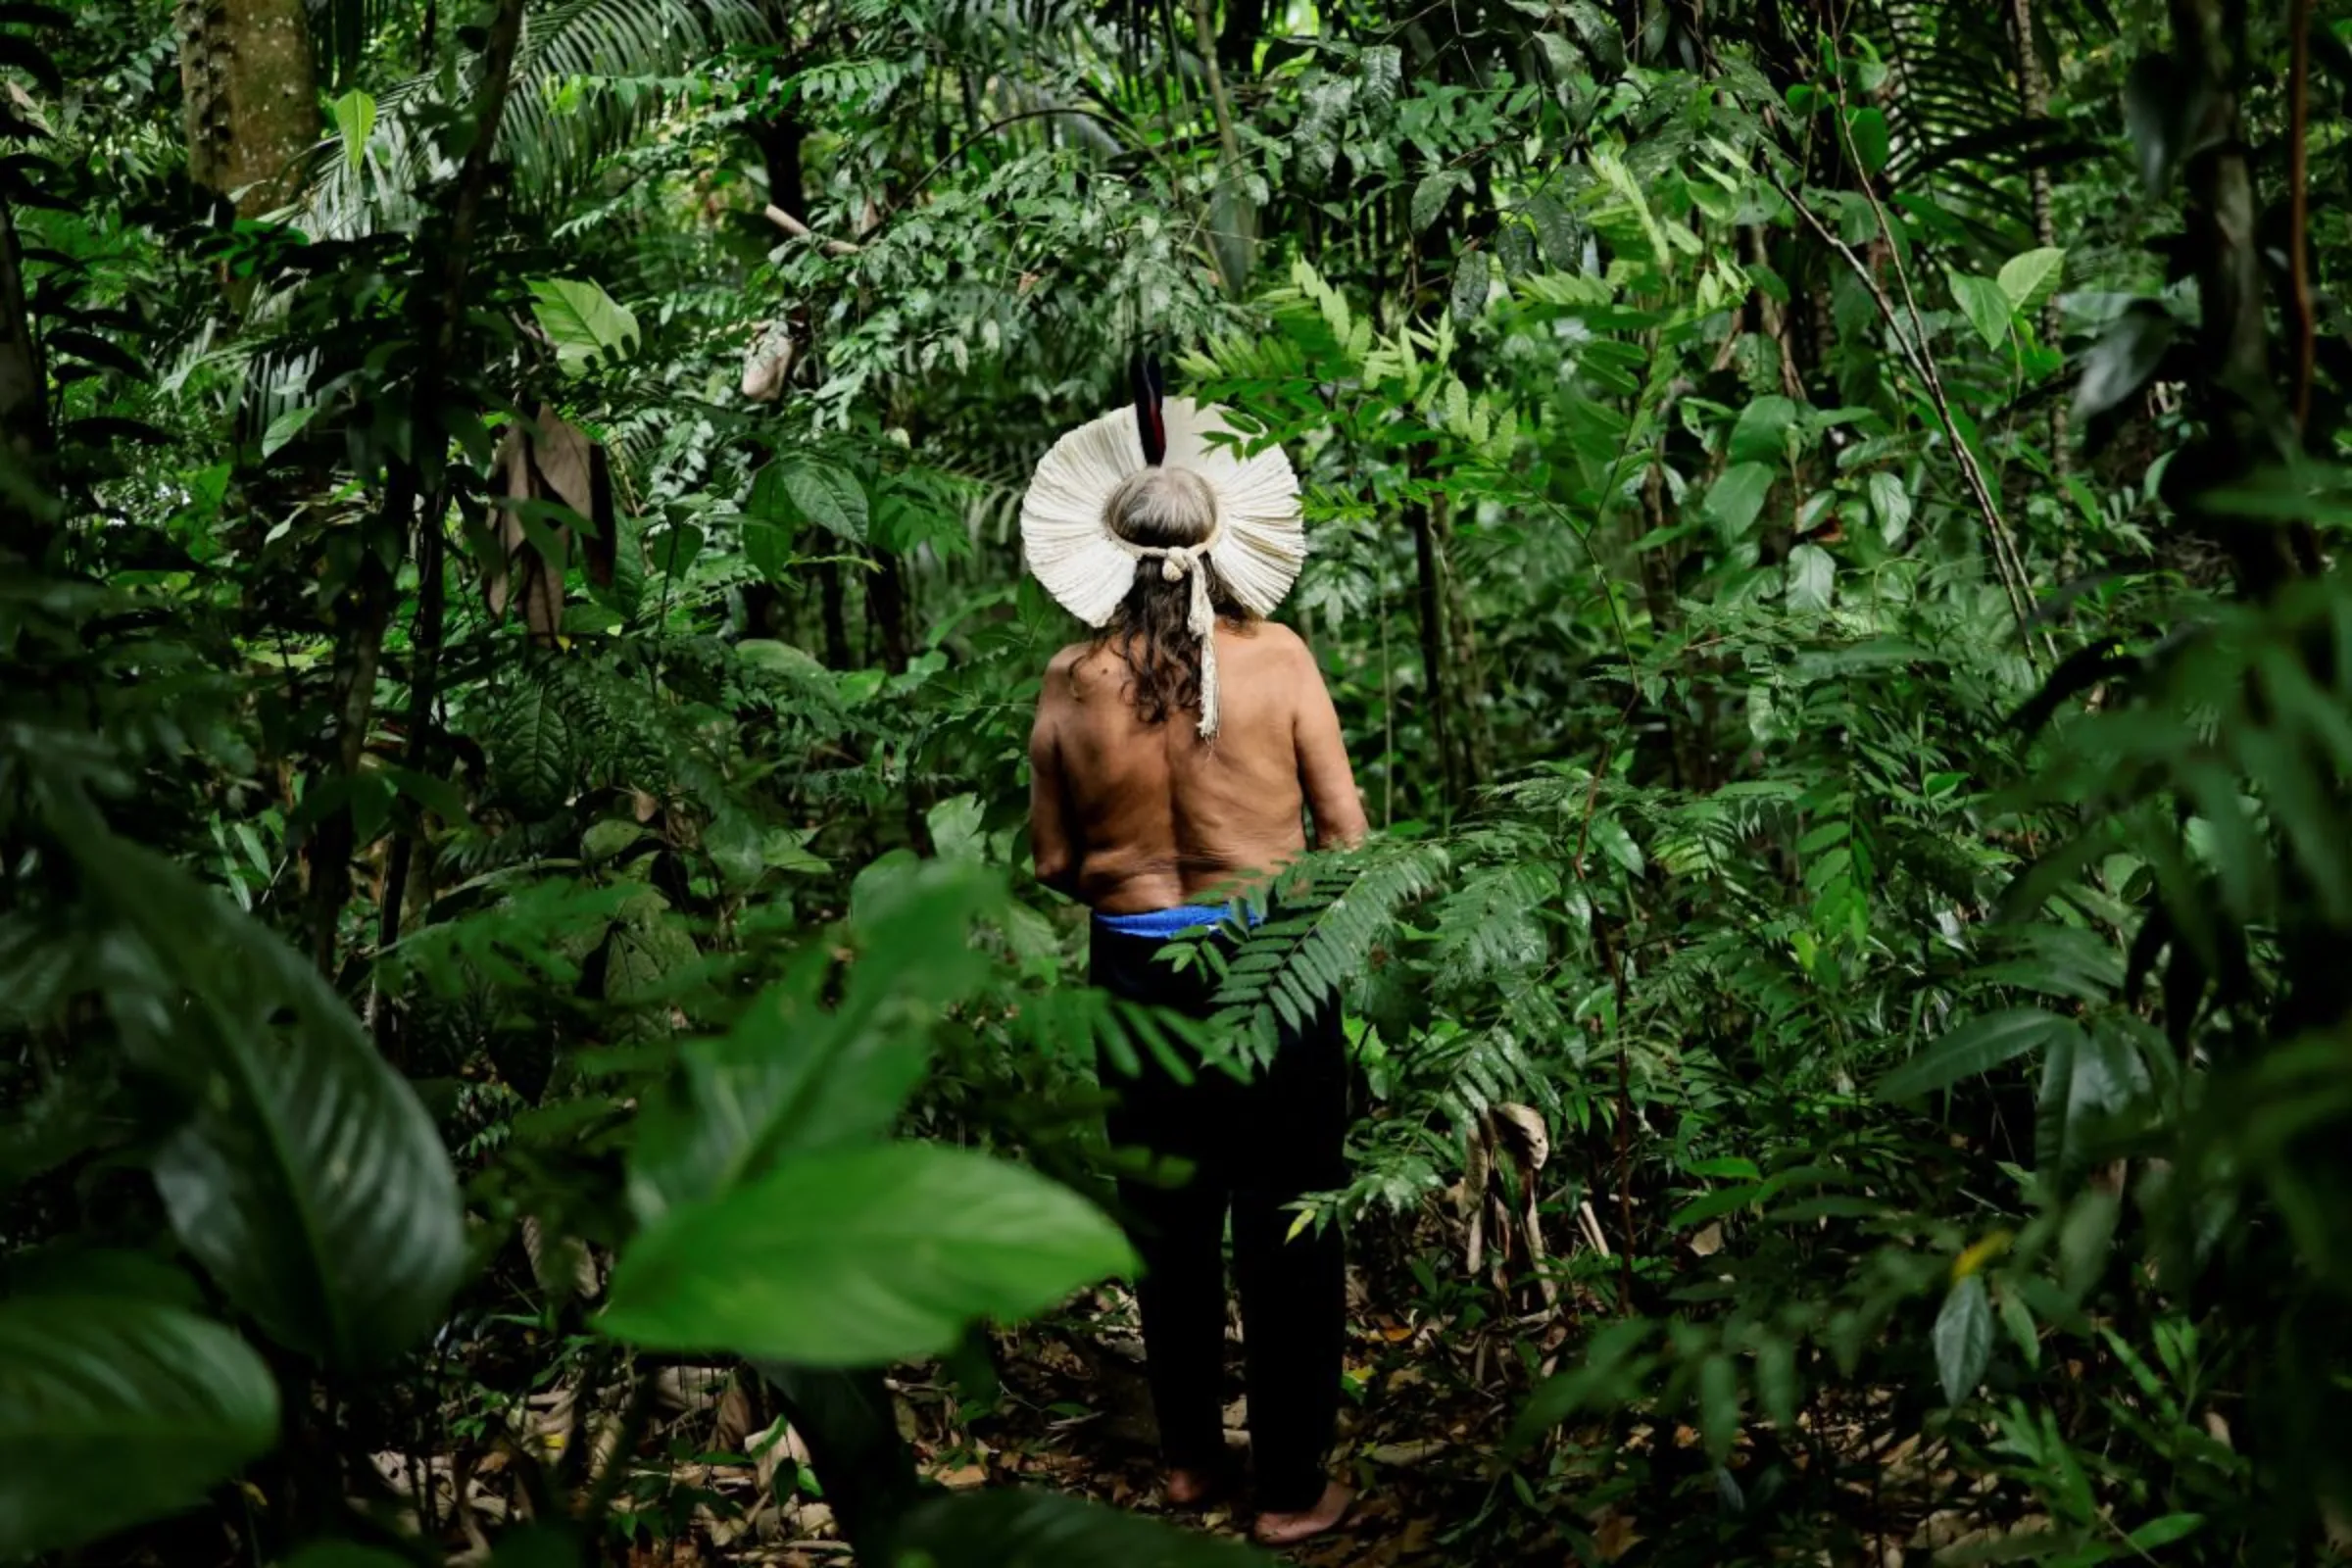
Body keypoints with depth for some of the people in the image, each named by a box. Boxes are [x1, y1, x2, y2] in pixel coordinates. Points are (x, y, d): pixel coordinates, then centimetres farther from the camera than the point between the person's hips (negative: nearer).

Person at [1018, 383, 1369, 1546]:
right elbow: (1344, 828, -6)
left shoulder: (1072, 683, -5)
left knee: (1168, 1223, 18)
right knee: (1285, 1229, 8)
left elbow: (1054, 862, 1)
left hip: (1137, 971, 2)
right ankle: (1292, 1489, 16)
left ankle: (1189, 1459, 31)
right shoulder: (1275, 658, -10)